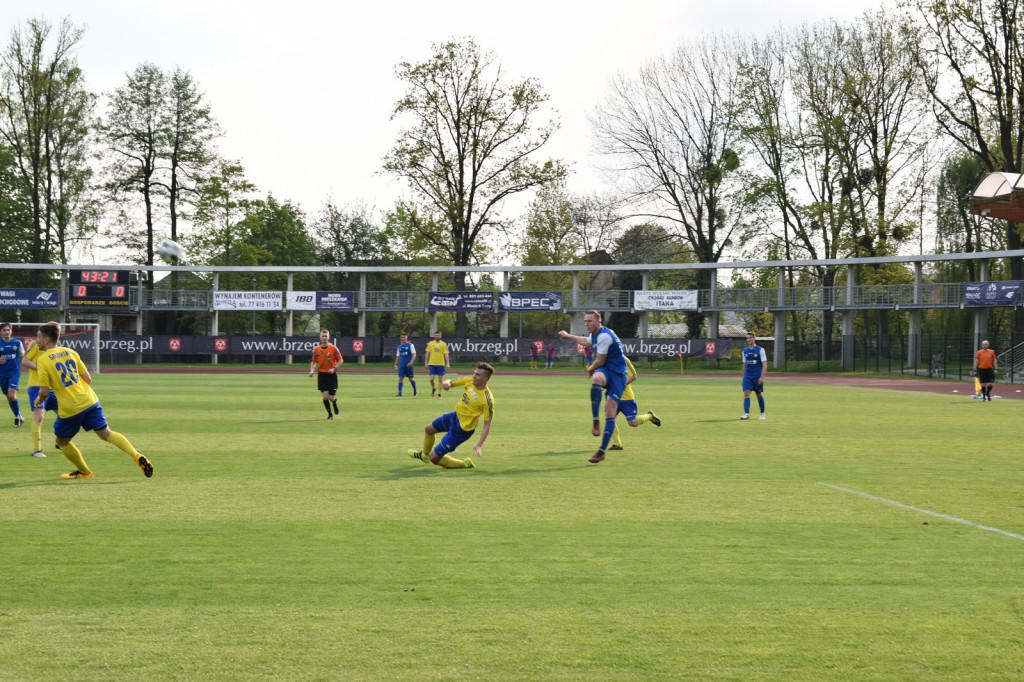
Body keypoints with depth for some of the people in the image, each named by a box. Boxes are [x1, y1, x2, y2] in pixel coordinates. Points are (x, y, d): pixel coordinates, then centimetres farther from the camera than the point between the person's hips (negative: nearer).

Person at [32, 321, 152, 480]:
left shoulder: (42, 360, -7)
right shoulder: (70, 352, 9)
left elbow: (45, 392, -10)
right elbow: (88, 379, 9)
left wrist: (39, 400, 12)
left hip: (69, 409, -5)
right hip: (89, 401, 5)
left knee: (62, 441, 19)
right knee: (106, 433, 7)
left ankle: (84, 471, 29)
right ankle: (137, 455, -12)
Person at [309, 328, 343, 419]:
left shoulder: (333, 348, -5)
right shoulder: (316, 349, 2)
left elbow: (341, 360, -1)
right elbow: (313, 361, 12)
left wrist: (334, 368, -15)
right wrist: (312, 370, -7)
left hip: (332, 375, -2)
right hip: (321, 374, 2)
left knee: (332, 397, -3)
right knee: (325, 396, -8)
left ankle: (335, 402, 36)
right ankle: (330, 414, 10)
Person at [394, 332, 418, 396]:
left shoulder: (410, 345, -1)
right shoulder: (399, 347, 13)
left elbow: (414, 355, -8)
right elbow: (398, 357, 18)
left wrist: (411, 362, -21)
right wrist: (396, 365, 10)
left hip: (409, 365, -4)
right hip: (402, 365, 4)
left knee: (411, 379, 5)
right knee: (400, 378, -8)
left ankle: (415, 391, 24)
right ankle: (400, 393, -10)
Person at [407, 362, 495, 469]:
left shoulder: (487, 399, -29)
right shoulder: (470, 380, -11)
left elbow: (487, 425, -23)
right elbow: (451, 383, 2)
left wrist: (479, 445, -30)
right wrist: (447, 384, -23)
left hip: (461, 430, -8)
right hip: (456, 415, 8)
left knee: (434, 458, -3)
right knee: (428, 429, 31)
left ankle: (465, 464, 14)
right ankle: (424, 454, 60)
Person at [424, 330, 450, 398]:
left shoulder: (443, 344, 3)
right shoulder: (430, 343, 5)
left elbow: (446, 354, 1)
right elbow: (427, 353, 7)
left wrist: (447, 363, -7)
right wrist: (426, 363, 2)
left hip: (441, 364, 0)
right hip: (432, 364, 0)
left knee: (440, 379, 1)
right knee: (431, 379, -7)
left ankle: (439, 393, 11)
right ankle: (433, 389, 21)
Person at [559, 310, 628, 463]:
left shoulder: (604, 336, -17)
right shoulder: (595, 335, 14)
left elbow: (600, 361, -10)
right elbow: (587, 342, 42)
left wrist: (590, 369, 11)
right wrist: (568, 336, 56)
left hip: (617, 375, -6)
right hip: (604, 371, 6)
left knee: (610, 413, -10)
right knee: (596, 378, -34)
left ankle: (602, 451, -4)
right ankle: (596, 421, -30)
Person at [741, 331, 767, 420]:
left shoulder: (760, 350, -6)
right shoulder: (745, 350, 8)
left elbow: (764, 364, -9)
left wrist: (762, 377, -18)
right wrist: (743, 375, 15)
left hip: (757, 376, -3)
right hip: (747, 376, 3)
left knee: (759, 394, 8)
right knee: (746, 394, -12)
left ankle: (762, 413, 26)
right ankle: (746, 414, -18)